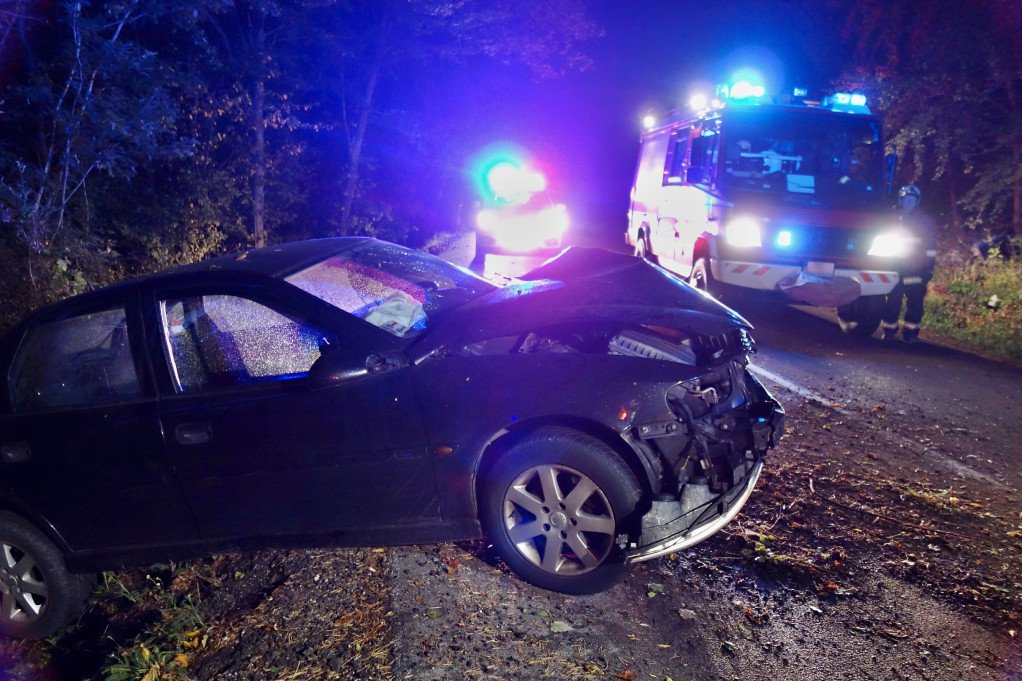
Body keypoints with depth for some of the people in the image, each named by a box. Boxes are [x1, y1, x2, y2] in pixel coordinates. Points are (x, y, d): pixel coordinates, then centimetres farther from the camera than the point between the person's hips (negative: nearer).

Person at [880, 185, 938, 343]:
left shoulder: (925, 221, 6)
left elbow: (931, 247, 6)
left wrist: (929, 268, 1)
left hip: (916, 271, 0)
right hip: (895, 269, 0)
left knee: (915, 302, -1)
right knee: (893, 301, -3)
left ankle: (910, 332, 7)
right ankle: (889, 331, 5)